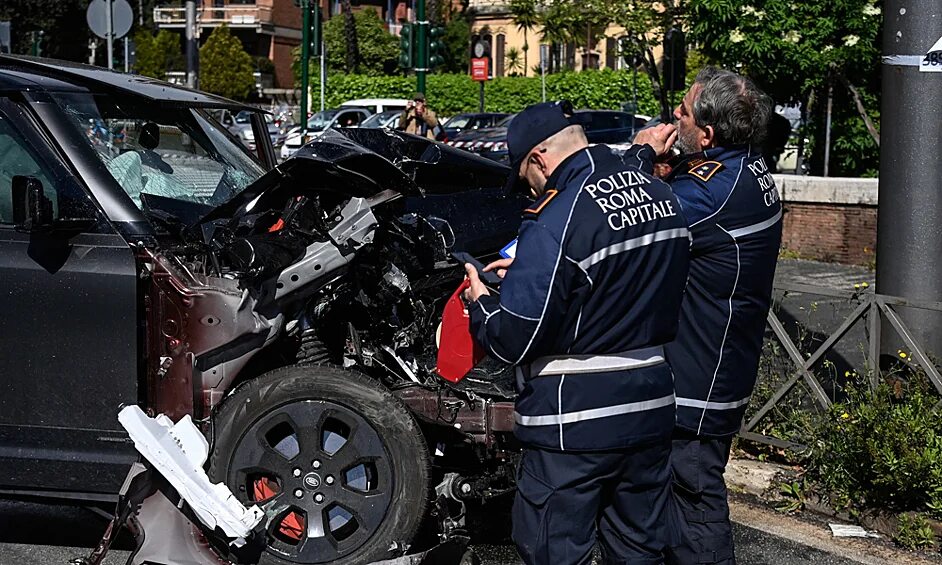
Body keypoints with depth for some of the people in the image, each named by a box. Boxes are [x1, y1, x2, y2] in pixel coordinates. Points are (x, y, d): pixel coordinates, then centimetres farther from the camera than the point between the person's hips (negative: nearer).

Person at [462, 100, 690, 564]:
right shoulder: (660, 193, 4)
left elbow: (514, 340, -17)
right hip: (650, 411, 8)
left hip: (575, 420, -7)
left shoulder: (555, 221, -19)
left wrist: (479, 304, -2)